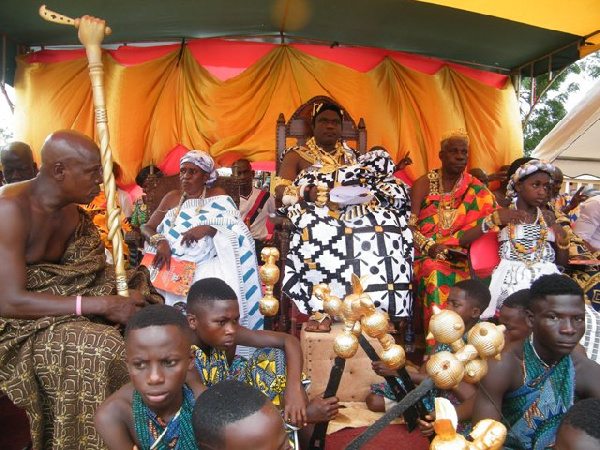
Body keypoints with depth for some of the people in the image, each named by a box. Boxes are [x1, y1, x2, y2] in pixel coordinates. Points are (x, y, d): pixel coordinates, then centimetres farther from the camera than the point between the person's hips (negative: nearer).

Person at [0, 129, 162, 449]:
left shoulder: (72, 212, 3)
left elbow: (92, 272, 5)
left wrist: (127, 294, -15)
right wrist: (102, 305, -29)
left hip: (52, 305, 8)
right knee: (101, 346, -30)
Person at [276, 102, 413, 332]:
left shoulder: (351, 156, 26)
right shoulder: (296, 155, 17)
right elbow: (281, 191, 2)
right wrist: (309, 192, -17)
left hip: (352, 210, 3)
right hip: (316, 214, -3)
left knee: (380, 226, -28)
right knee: (321, 233, -39)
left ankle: (375, 306, -27)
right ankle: (320, 309, -34)